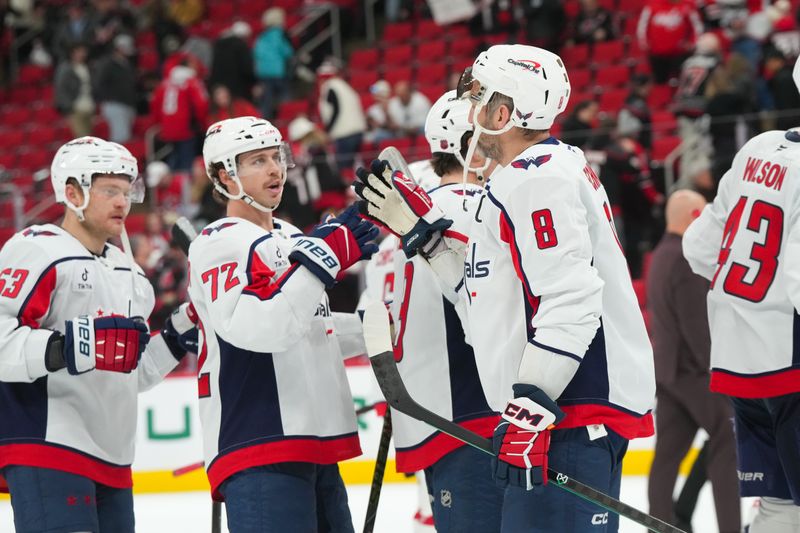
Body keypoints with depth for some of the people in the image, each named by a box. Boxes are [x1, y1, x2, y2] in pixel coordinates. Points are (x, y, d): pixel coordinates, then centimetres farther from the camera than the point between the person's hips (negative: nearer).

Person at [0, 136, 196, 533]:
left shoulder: (129, 276, 23)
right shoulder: (37, 251, -8)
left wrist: (177, 336, 15)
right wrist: (59, 349, -31)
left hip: (111, 461, 10)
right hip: (46, 452, -10)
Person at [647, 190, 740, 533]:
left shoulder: (661, 256, 14)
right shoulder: (686, 259, -17)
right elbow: (697, 324, -21)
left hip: (666, 367, 9)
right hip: (693, 368, -9)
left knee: (669, 450, 7)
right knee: (727, 447, -3)